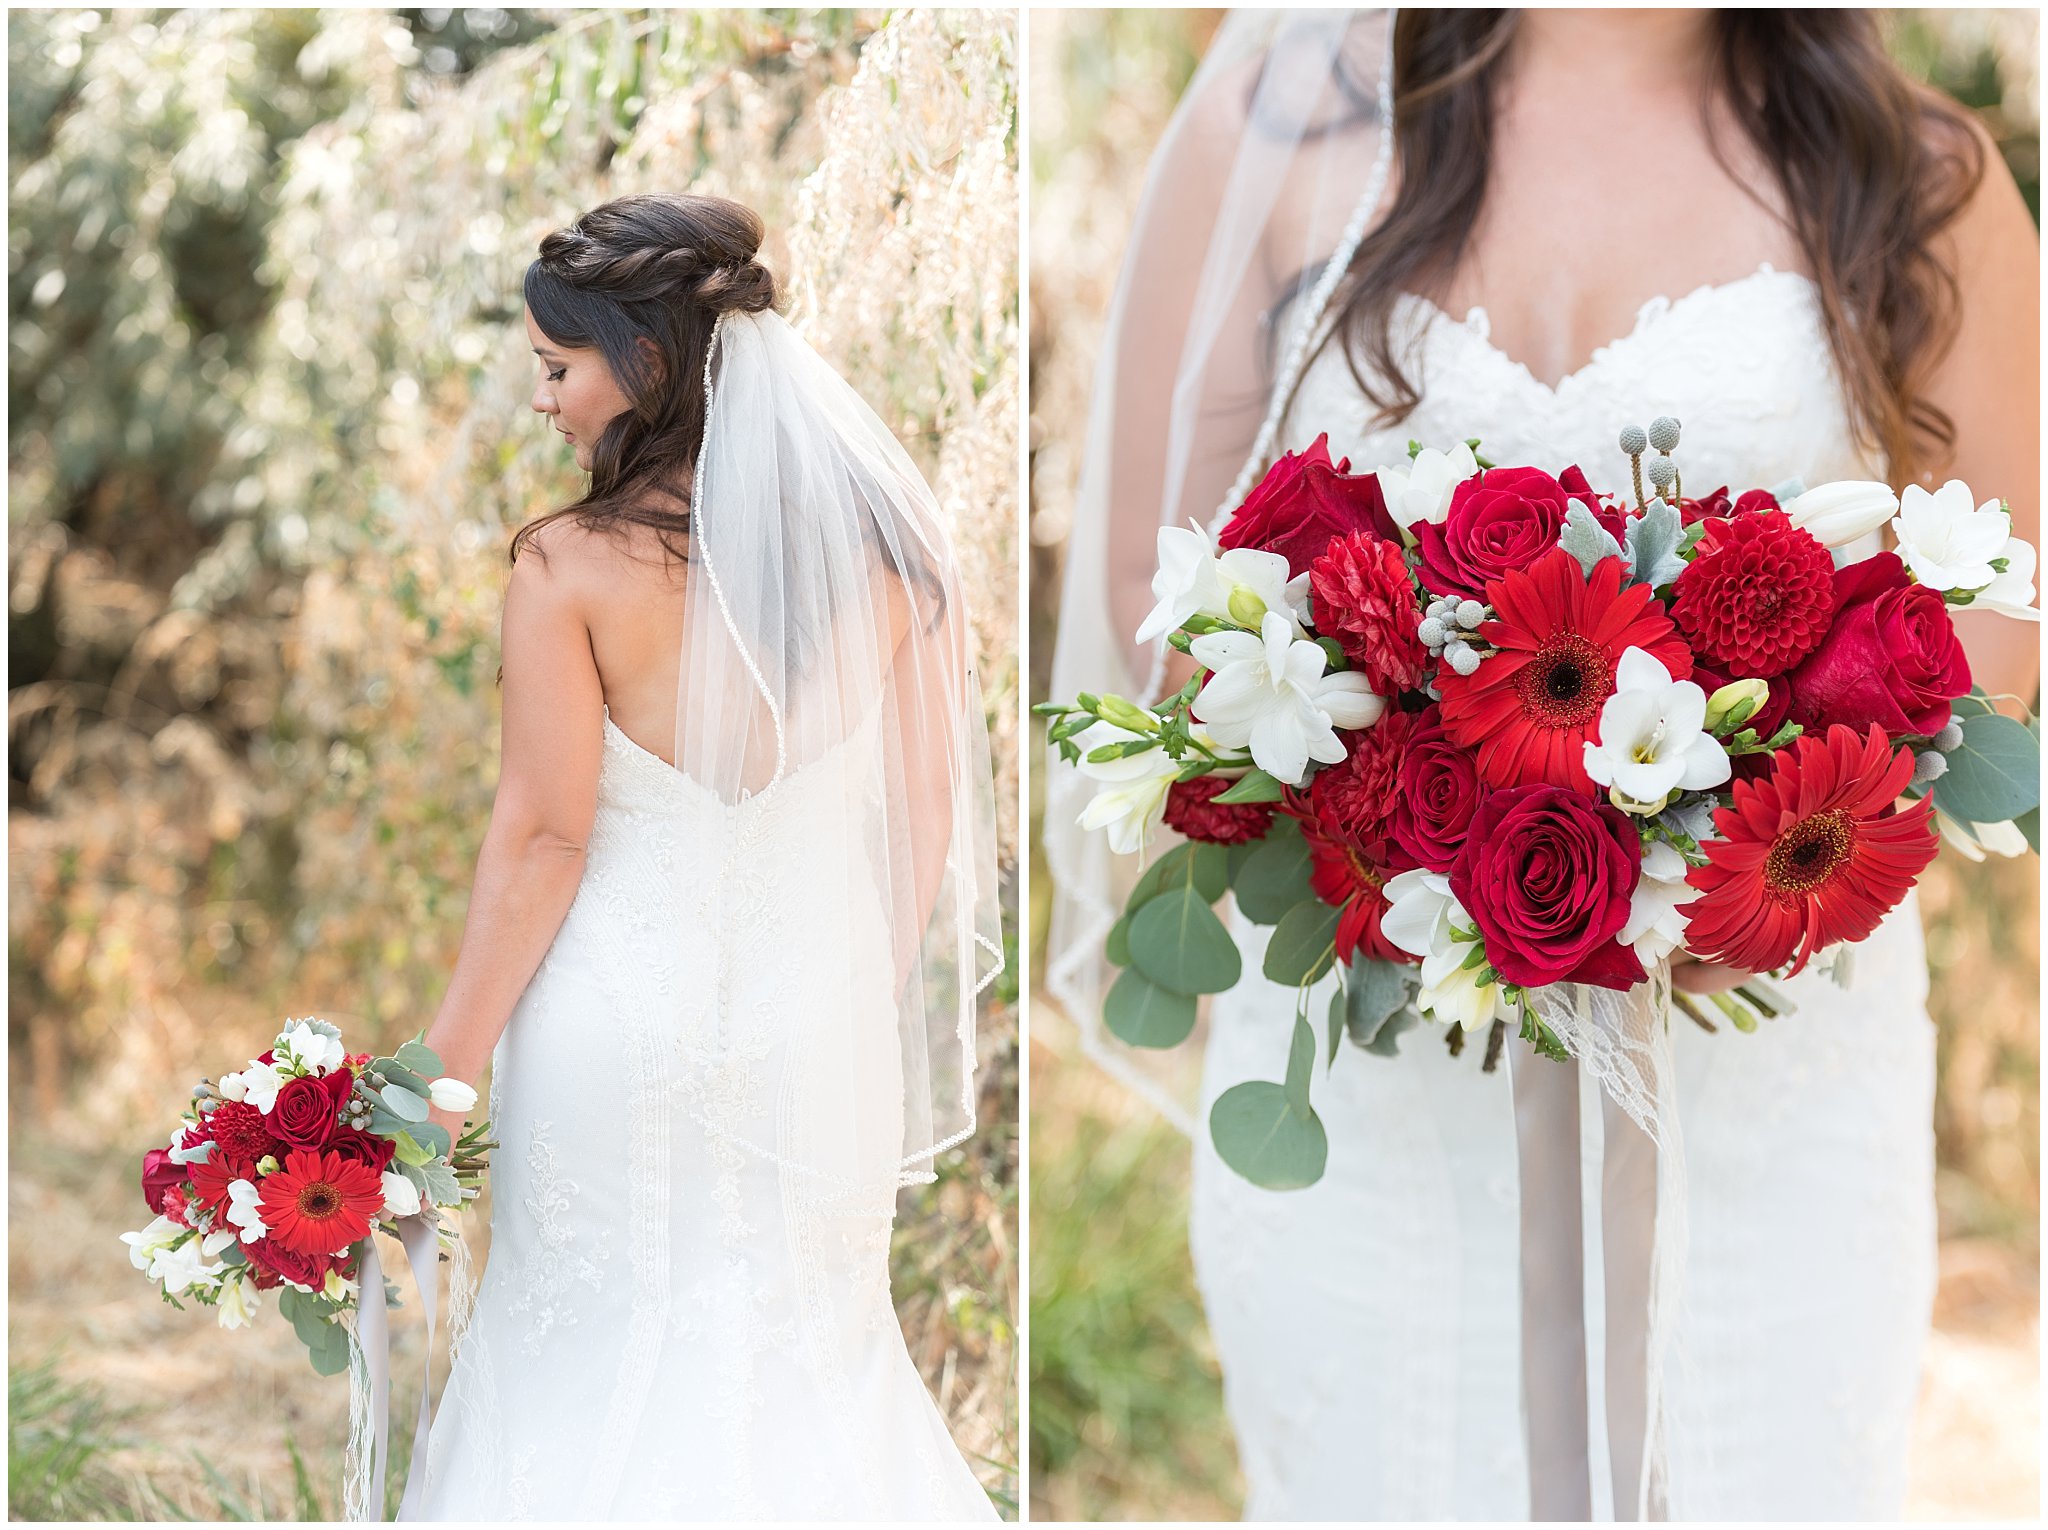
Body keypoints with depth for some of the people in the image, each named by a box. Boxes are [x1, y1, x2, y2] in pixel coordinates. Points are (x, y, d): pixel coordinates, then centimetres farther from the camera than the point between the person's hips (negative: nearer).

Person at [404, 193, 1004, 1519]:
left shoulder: (567, 570, -16)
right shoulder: (876, 539, -5)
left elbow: (544, 837, -14)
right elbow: (927, 798, 1)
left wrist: (447, 1069, -5)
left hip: (622, 1015, -3)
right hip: (820, 1010, 3)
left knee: (600, 1349, 15)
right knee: (807, 1341, 19)